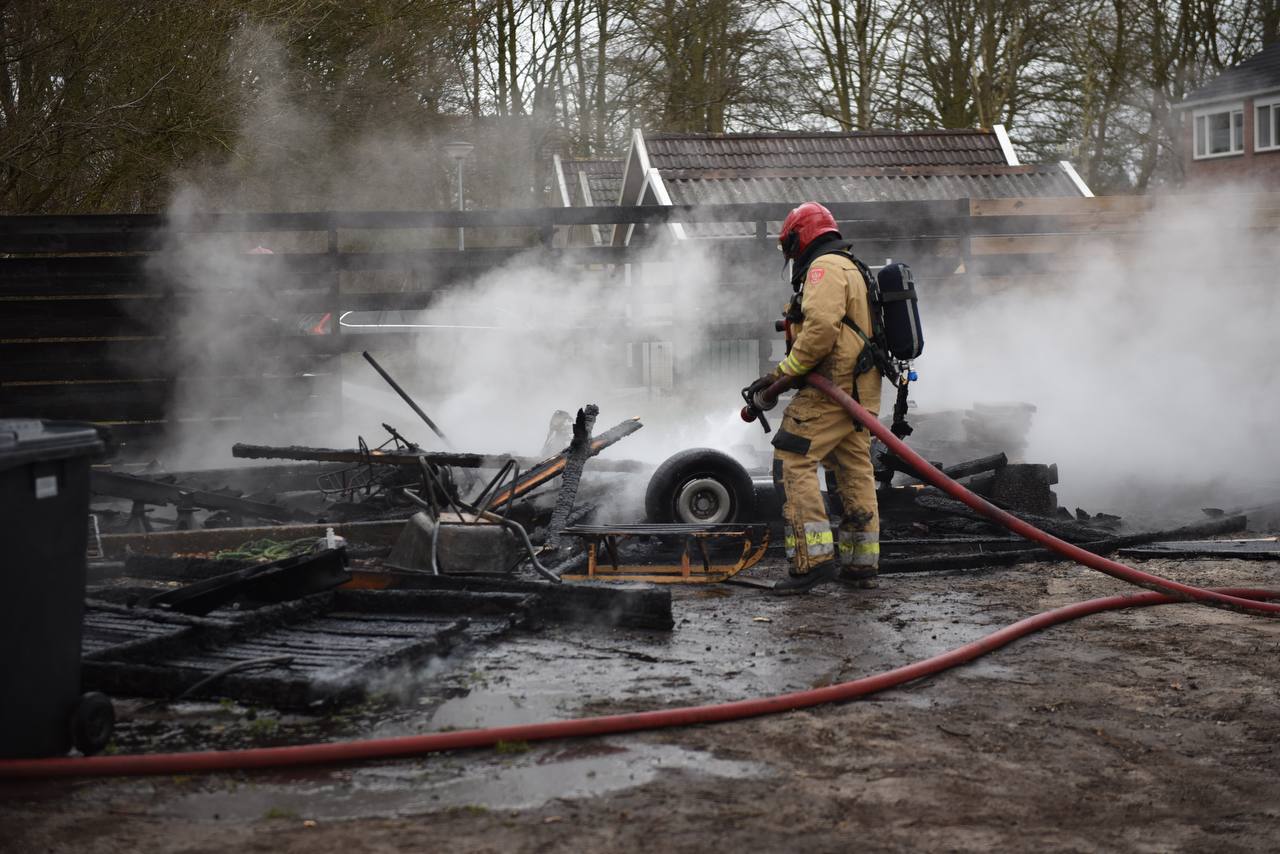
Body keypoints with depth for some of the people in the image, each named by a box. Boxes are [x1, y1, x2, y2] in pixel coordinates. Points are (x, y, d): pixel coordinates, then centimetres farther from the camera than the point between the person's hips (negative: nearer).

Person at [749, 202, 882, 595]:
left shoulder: (824, 267, -8)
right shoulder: (852, 269, 25)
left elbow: (820, 327, -24)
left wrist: (782, 372, -17)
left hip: (832, 385, -11)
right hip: (860, 389, 11)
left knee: (792, 463, -12)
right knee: (855, 470, 13)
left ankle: (814, 559, -18)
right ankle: (861, 563, 18)